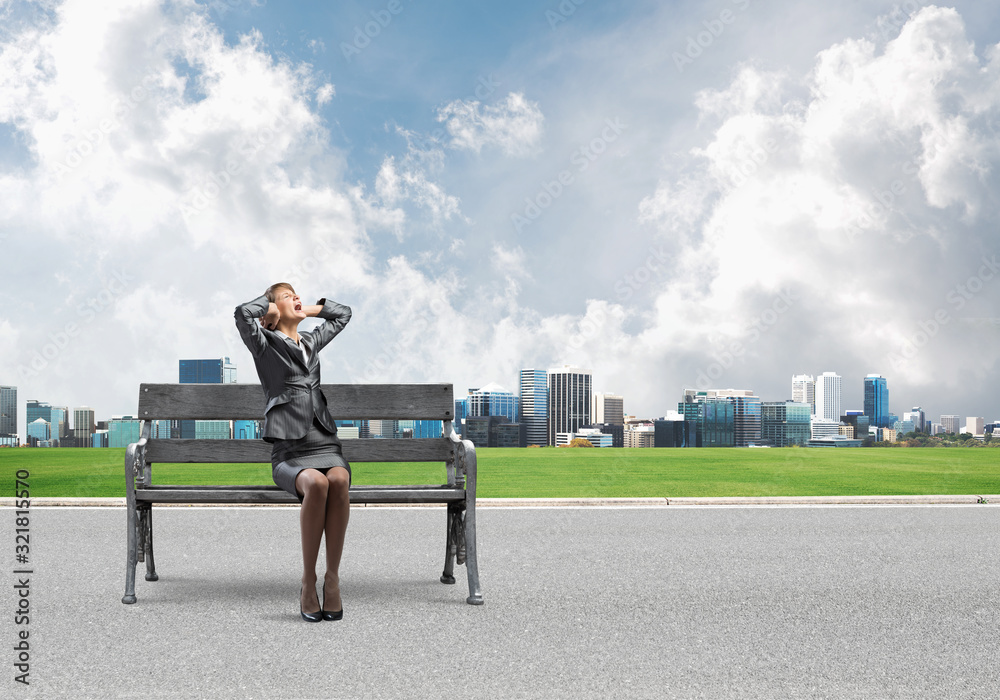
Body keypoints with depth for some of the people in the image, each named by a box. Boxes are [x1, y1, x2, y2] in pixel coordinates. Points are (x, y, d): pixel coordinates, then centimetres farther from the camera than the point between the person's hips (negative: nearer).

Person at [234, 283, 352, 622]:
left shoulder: (312, 341, 26)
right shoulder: (265, 344, 11)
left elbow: (343, 313, 41)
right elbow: (244, 313, -11)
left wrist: (309, 310, 30)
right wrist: (270, 304, 8)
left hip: (326, 444, 4)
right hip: (289, 451, -4)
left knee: (338, 481, -32)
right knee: (316, 484, -36)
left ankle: (333, 577, -26)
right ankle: (308, 581, -23)